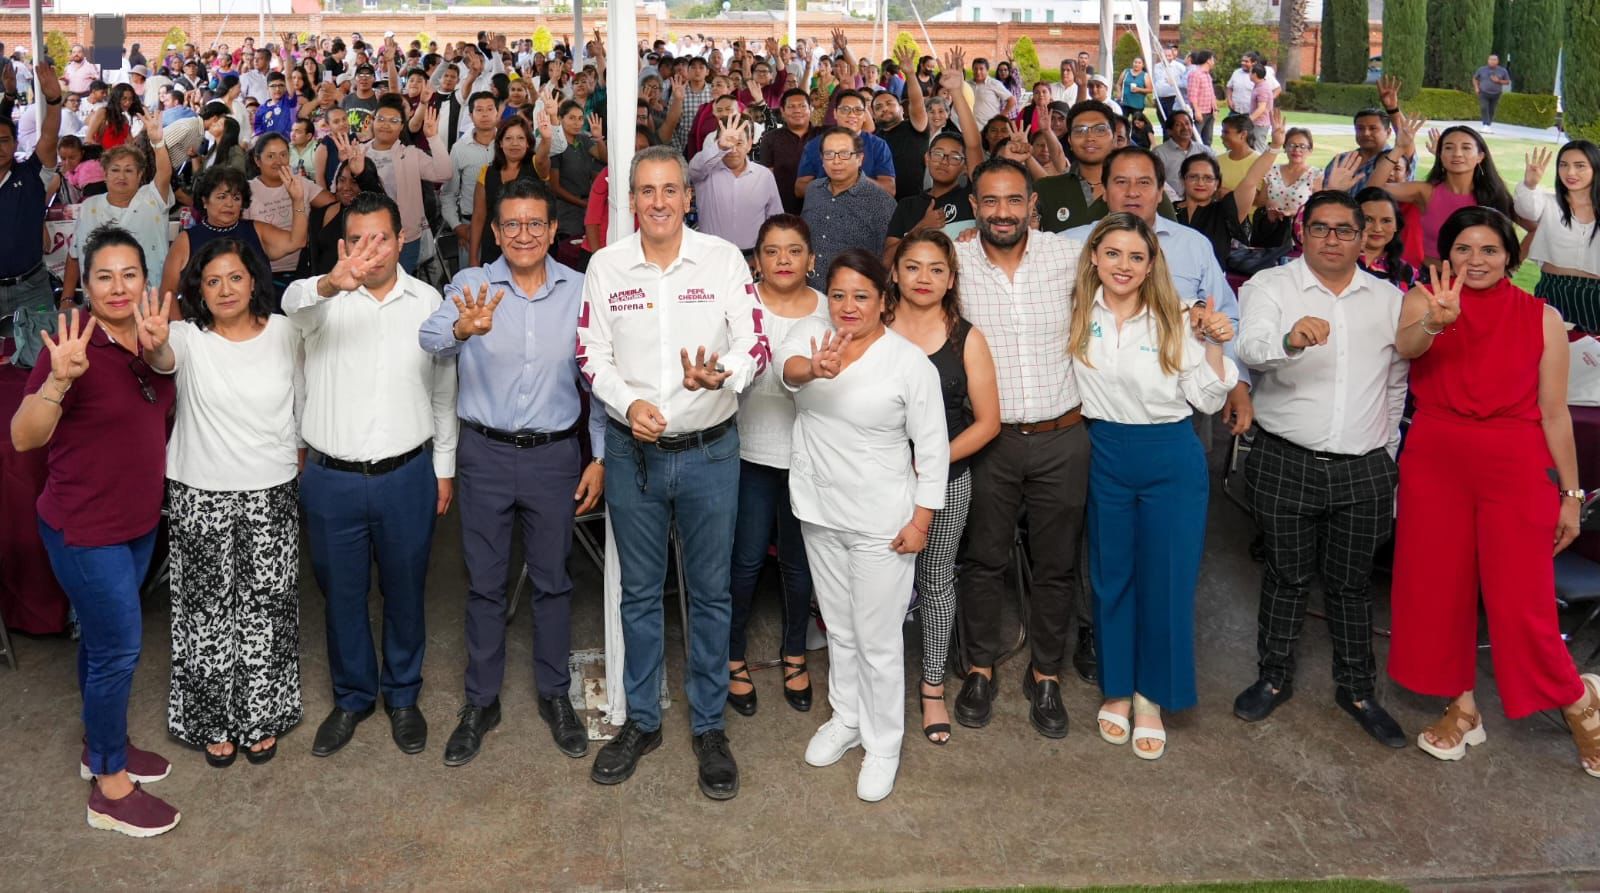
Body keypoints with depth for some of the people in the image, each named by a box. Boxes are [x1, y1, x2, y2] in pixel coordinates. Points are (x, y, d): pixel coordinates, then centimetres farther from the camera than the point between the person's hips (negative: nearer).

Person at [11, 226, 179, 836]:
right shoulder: (73, 347, -21)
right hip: (85, 529, -7)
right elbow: (24, 437, -25)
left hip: (139, 521, 7)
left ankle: (103, 747, 39)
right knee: (118, 648, -1)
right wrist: (59, 380, -44)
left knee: (101, 638, 22)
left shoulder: (145, 339, 0)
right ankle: (110, 789, 13)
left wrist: (156, 349, -16)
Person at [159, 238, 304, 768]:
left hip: (272, 495, 1)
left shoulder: (284, 333, -1)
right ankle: (214, 719, 26)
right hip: (201, 498, -1)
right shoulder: (189, 338, -7)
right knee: (209, 607, 8)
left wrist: (301, 472, 10)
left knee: (267, 606, 10)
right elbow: (164, 359, -32)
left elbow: (302, 407, 9)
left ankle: (261, 716, 28)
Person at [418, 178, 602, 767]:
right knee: (484, 583, 11)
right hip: (485, 453, 0)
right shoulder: (471, 285, -6)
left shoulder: (580, 290, -2)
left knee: (552, 580, 13)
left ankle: (555, 695, 30)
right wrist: (463, 328, -49)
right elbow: (431, 339, -26)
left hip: (555, 454, 1)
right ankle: (481, 701, 25)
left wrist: (600, 456, 2)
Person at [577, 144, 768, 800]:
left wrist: (721, 376, -27)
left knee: (710, 592, 9)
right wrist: (628, 403, -15)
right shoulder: (606, 265, 0)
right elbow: (591, 355, 3)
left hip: (709, 451, -1)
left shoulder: (724, 259, -4)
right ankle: (641, 720, 29)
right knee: (639, 592, 13)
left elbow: (756, 345, -5)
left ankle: (709, 725, 24)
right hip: (632, 451, 2)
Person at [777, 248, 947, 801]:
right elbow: (787, 366, -27)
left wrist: (921, 521, -10)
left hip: (881, 524, -4)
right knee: (839, 629, 21)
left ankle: (882, 745, 21)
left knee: (877, 640, 3)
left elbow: (932, 449, -7)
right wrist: (814, 368, -50)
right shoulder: (812, 335, -2)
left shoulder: (911, 362, -12)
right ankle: (846, 719, 40)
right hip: (821, 512, 4)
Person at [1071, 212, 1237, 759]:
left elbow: (1207, 401, -3)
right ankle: (1117, 687, 28)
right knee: (1111, 575, 11)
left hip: (1171, 460, -2)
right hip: (1104, 457, 2)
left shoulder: (1176, 319, -6)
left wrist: (1214, 346, -16)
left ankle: (1152, 697, 19)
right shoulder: (1078, 313, -1)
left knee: (1167, 578, 3)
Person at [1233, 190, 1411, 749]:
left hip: (1363, 471, 2)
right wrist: (1289, 340, -45)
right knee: (1288, 575, 10)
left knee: (1352, 582, 12)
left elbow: (1396, 384, 17)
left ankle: (1357, 688, 26)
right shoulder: (1270, 286, -3)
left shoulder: (1388, 299, 8)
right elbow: (1251, 348, -23)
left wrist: (1387, 453, 15)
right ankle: (1274, 677, 26)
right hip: (1286, 465, -2)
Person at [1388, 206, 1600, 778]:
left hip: (1515, 468, -2)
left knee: (1521, 598, -4)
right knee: (1438, 587, 8)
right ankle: (1462, 708, 26)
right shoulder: (1424, 300, 1)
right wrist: (1436, 322, -44)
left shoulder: (1541, 318, -2)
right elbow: (1406, 346, -22)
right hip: (1435, 464, 2)